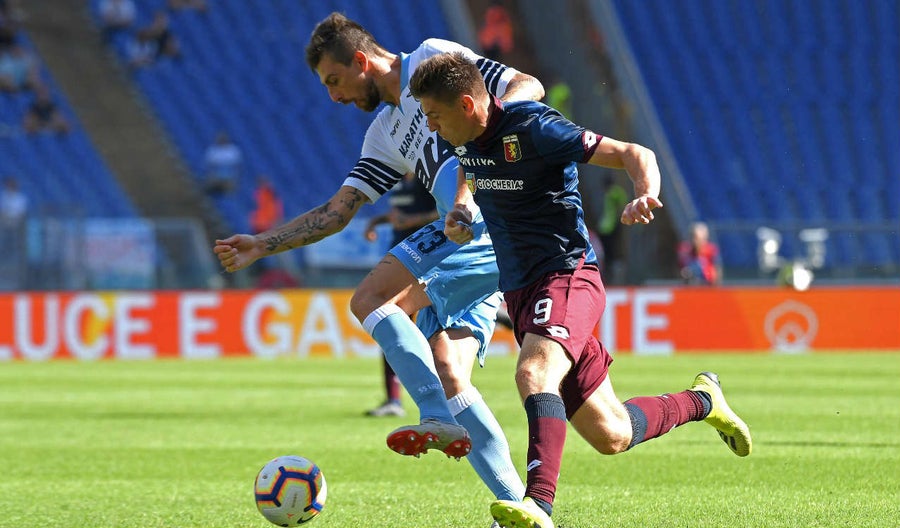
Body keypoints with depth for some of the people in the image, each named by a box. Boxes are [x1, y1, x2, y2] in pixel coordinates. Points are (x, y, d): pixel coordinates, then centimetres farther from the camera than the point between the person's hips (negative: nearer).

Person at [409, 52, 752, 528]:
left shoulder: (531, 127, -18)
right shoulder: (467, 137, 4)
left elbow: (633, 154, -16)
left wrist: (646, 195, -38)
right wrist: (462, 205, 9)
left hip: (566, 276, -8)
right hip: (520, 290, 8)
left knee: (534, 371, -37)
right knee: (611, 437, 9)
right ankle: (701, 402, 34)